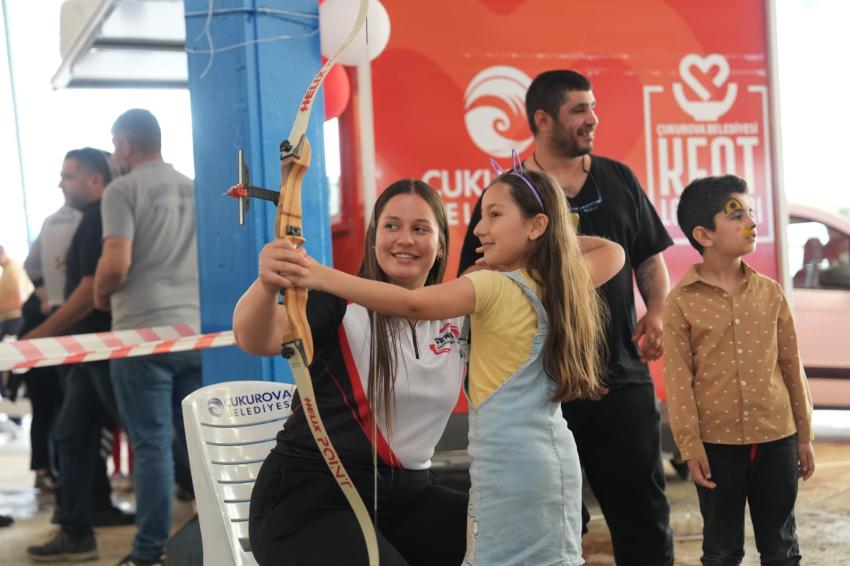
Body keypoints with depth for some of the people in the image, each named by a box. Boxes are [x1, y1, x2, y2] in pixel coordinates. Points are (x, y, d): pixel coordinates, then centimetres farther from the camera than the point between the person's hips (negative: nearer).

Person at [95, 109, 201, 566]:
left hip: (144, 331, -5)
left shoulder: (123, 190, -5)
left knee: (151, 444, -1)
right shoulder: (194, 189, 12)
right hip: (197, 328, 5)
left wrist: (101, 295, 3)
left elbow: (116, 263, -15)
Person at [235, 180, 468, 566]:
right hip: (308, 499, -5)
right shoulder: (340, 301, -11)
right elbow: (257, 339, -27)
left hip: (407, 495, 5)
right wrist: (266, 286, -50)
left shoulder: (459, 316, 7)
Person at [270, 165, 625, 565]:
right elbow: (612, 252, 31)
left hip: (508, 464, -8)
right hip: (553, 458, 8)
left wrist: (321, 276, -33)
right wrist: (561, 235, 21)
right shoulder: (563, 282, 10)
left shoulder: (493, 287, -12)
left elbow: (414, 304, -26)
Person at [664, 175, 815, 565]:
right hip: (717, 441, -3)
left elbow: (791, 365, 8)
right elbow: (678, 379, -7)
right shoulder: (682, 301, -6)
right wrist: (691, 446, -10)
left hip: (776, 436, 3)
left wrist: (804, 435, 9)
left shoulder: (769, 291, 3)